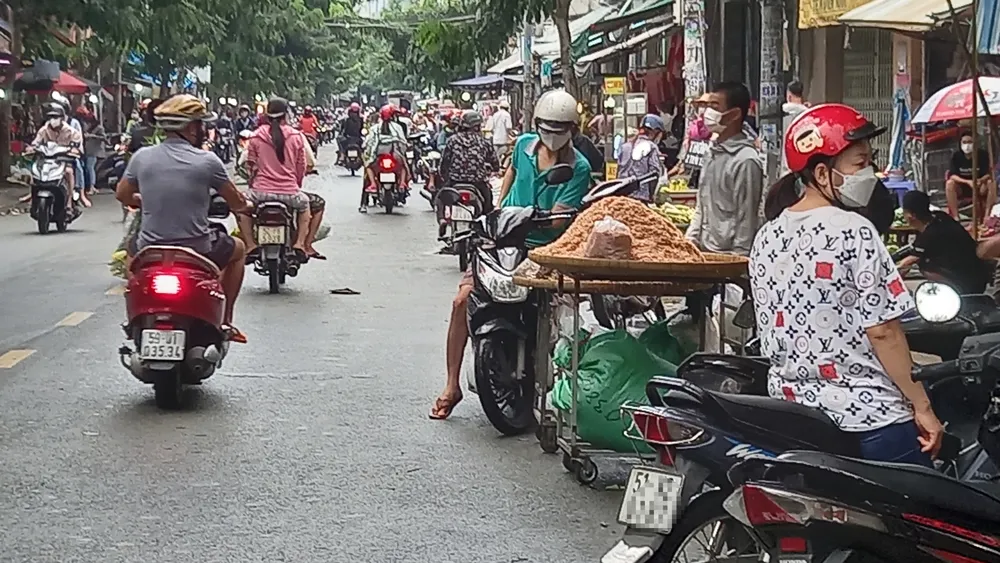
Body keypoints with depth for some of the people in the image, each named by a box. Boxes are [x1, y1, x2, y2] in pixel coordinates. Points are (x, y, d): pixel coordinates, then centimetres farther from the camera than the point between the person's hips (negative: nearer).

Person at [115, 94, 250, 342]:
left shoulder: (141, 157, -3)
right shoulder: (207, 161, -11)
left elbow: (123, 195, 13)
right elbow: (237, 203, 0)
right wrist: (247, 205, 24)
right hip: (199, 252, -3)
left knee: (131, 247, 39)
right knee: (237, 248, 28)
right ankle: (225, 322, 26)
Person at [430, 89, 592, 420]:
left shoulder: (578, 167, -8)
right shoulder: (524, 144, 7)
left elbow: (559, 218, -16)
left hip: (541, 248, -3)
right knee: (463, 300, -10)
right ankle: (452, 385, -3)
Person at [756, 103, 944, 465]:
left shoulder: (765, 238, 6)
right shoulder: (853, 232, -15)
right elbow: (882, 330, -17)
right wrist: (922, 406, -10)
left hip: (791, 415, 8)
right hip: (869, 417, -7)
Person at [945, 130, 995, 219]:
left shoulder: (983, 154, -11)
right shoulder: (956, 156, -11)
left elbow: (989, 174, -15)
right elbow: (952, 176, -18)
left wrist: (980, 180, -37)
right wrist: (968, 182, -35)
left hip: (979, 187, 0)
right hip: (961, 188, 0)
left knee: (991, 183, -29)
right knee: (949, 183, -30)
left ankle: (987, 216, -29)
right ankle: (955, 217, -30)